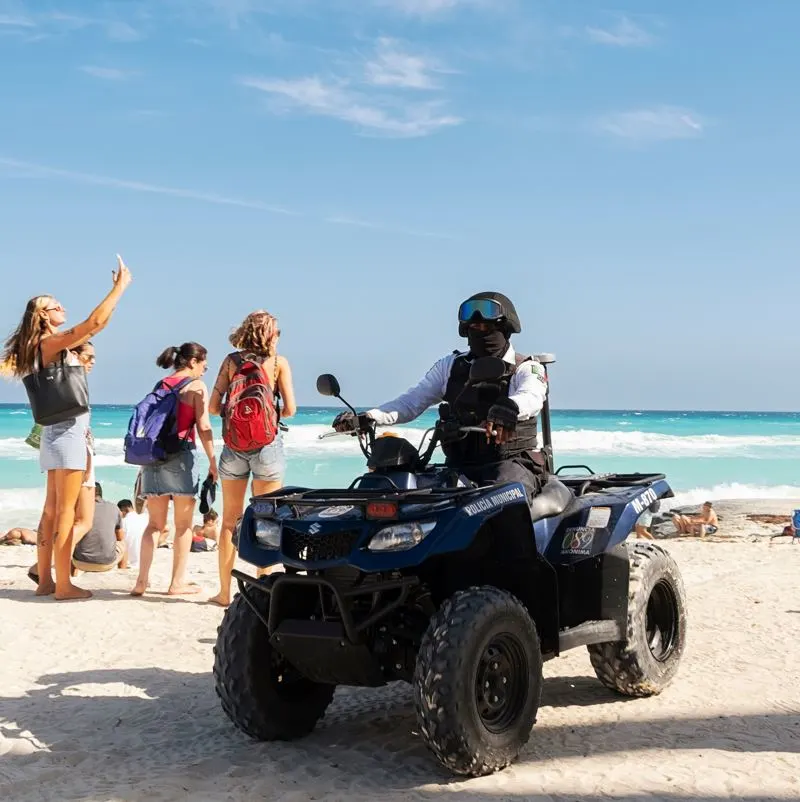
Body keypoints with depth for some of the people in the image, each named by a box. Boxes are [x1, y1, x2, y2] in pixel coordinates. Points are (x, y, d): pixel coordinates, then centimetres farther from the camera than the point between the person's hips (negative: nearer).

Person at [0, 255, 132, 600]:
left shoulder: (54, 345, 14)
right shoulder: (51, 342, -13)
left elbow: (95, 326, 23)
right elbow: (95, 322, -22)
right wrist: (121, 286, -16)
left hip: (59, 430, 10)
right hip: (67, 430, -10)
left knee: (52, 509, 10)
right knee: (65, 510, -8)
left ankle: (45, 580, 14)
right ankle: (63, 584, -6)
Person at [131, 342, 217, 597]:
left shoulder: (161, 385, 14)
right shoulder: (196, 386, -1)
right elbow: (203, 427, -9)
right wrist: (212, 461, -5)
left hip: (153, 455, 5)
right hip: (181, 455, -5)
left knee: (155, 523, 11)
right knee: (183, 524, 4)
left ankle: (142, 580, 3)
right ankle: (178, 582, 6)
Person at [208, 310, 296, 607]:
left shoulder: (231, 360, 4)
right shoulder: (278, 362, -1)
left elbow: (214, 407, -1)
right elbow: (289, 408, -7)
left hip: (234, 445, 2)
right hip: (267, 445, -2)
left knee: (230, 520, 11)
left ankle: (224, 591, 14)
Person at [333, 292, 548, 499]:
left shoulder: (527, 368, 4)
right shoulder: (451, 366, 16)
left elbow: (532, 396, -20)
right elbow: (411, 402, 11)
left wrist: (508, 408, -47)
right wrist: (365, 418, -7)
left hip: (513, 463, -4)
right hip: (461, 466, 4)